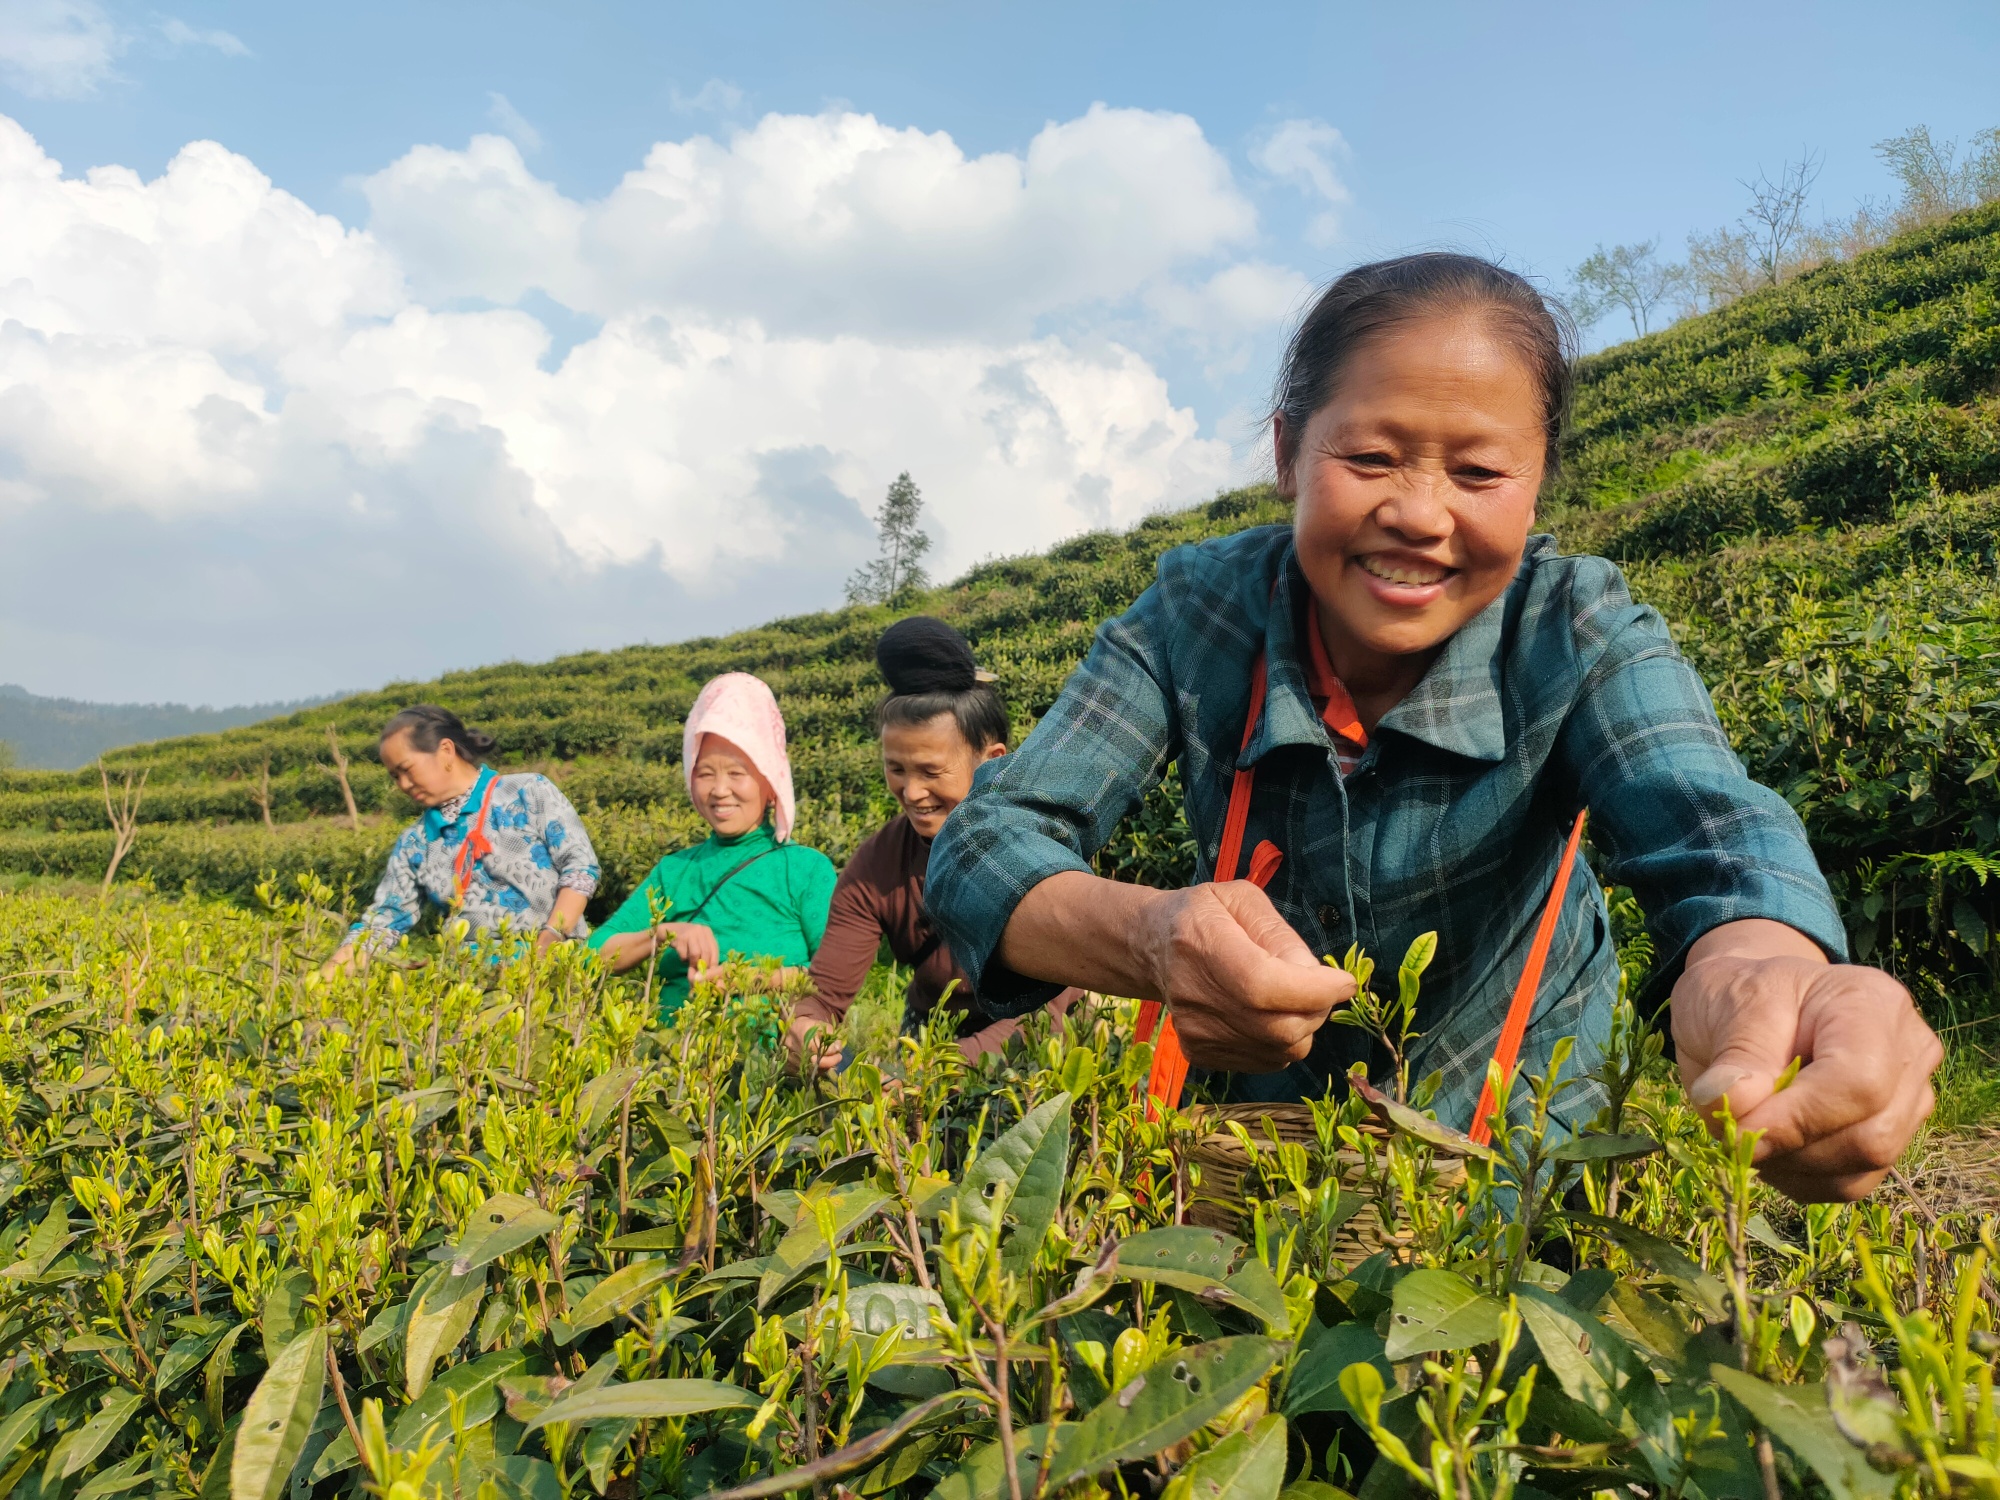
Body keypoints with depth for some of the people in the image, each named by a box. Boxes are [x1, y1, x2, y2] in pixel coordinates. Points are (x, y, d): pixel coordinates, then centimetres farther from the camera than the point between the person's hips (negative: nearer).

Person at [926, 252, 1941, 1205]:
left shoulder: (1580, 634, -18)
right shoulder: (1199, 613, -19)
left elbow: (1710, 829, -35)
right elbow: (983, 844, -25)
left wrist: (1753, 968, -60)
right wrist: (1151, 940, -47)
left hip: (1512, 1120, 0)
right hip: (1257, 1104, 1)